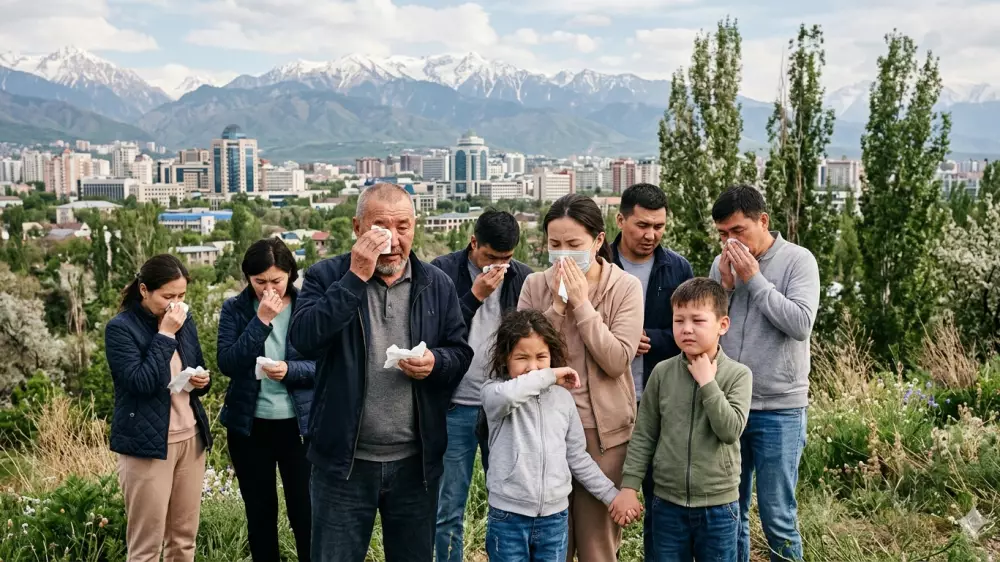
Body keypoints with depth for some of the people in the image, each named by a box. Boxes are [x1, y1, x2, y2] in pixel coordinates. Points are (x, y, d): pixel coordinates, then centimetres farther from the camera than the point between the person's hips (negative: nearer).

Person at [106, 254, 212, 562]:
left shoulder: (185, 322, 9)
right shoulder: (120, 328, -10)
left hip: (191, 438, 6)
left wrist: (202, 381, -1)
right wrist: (164, 334, -20)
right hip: (147, 444, -6)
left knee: (184, 536, 11)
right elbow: (141, 382, -21)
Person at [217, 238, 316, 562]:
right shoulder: (235, 309, -1)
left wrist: (290, 370, -24)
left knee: (305, 512, 2)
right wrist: (261, 320, -20)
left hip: (299, 424, -1)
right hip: (248, 425, 2)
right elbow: (227, 364, -13)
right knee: (259, 512, 13)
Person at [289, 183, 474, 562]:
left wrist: (437, 361, -15)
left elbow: (463, 354, 8)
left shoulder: (438, 285, 5)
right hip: (343, 461, -2)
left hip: (416, 461, 3)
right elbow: (304, 339, -20)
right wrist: (355, 278, -22)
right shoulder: (326, 277, -4)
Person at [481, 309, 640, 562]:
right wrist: (549, 376, -21)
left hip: (555, 516, 4)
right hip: (508, 516, -3)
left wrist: (612, 496, 11)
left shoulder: (563, 397, 4)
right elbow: (507, 395, -34)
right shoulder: (494, 392, -7)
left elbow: (577, 457, 12)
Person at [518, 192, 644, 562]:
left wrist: (581, 303, -17)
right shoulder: (535, 285, 0)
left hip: (604, 430, -1)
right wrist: (556, 306, -15)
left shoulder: (625, 288, -6)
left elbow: (617, 361, -15)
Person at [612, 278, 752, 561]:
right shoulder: (662, 372, -2)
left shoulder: (737, 374, -7)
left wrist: (707, 382, -18)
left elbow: (731, 431, -19)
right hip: (667, 502, 2)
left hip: (718, 504, -2)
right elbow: (643, 436, 2)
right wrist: (629, 486, -2)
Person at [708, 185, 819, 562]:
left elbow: (801, 324, -16)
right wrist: (725, 285, -8)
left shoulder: (798, 261, -6)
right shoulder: (722, 264, 6)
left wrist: (755, 279, -15)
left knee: (777, 517, 3)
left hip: (779, 411, -4)